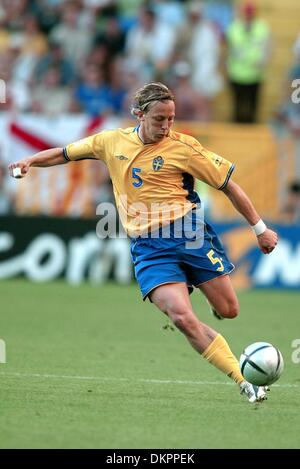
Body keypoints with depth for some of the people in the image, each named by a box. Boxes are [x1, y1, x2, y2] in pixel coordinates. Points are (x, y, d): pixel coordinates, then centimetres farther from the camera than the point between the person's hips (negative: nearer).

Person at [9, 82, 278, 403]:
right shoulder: (113, 141, 5)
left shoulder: (183, 148, -4)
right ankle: (244, 384, -14)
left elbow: (228, 185, 2)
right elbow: (65, 154, 20)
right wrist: (30, 161, 3)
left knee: (228, 310, 0)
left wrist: (259, 229, 3)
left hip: (188, 233, -1)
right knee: (183, 319, -20)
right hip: (148, 246, 1)